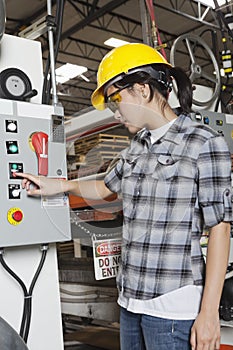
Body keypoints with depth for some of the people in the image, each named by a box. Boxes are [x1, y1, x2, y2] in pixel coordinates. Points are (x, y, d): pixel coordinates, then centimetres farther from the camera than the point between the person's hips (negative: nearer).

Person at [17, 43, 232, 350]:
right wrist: (61, 185, 9)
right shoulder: (137, 147, 10)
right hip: (131, 300, 7)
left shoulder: (204, 144, -10)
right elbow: (106, 188, 27)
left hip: (174, 307, -6)